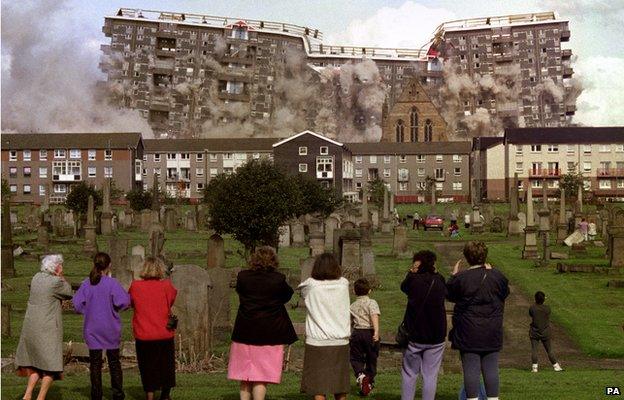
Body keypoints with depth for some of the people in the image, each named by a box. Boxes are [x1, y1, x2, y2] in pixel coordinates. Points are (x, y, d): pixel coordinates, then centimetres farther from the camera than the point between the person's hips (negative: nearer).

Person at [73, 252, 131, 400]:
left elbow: (77, 304, -6)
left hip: (92, 329, 2)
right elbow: (123, 302, -18)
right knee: (114, 362, 10)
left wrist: (89, 310, 9)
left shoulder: (86, 284, -4)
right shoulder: (112, 283, -13)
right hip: (110, 329, -2)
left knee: (95, 363, 7)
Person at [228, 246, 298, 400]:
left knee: (245, 378, 13)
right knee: (261, 378, 0)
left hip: (245, 333, 2)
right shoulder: (278, 279, -10)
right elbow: (287, 296, 7)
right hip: (270, 334, -2)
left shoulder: (242, 277, -4)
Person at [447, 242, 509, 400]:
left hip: (468, 332, -3)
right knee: (491, 369, 8)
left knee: (471, 369, 0)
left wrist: (454, 274, 15)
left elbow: (449, 295, 4)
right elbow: (505, 293, 16)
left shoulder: (461, 278, -11)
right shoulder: (497, 276, -2)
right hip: (492, 333, 3)